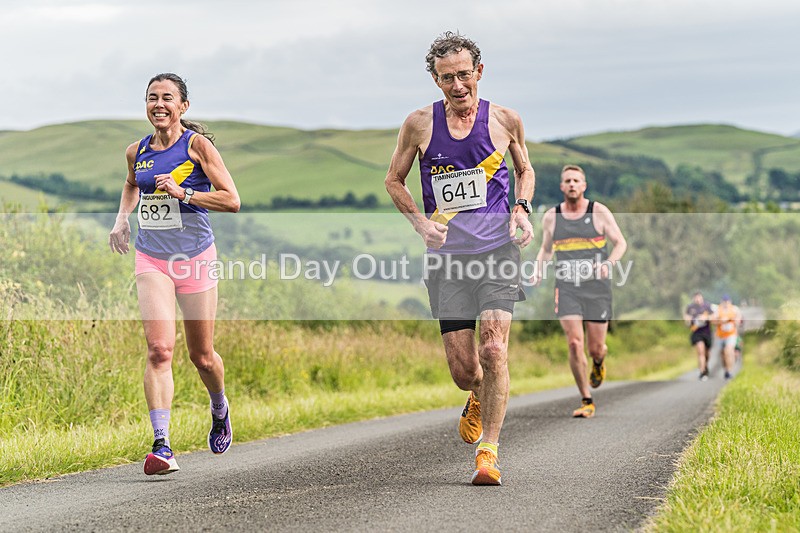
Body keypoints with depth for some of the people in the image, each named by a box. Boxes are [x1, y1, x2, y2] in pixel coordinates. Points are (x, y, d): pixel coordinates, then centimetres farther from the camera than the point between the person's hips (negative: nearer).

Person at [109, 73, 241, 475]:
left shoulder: (196, 144, -7)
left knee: (202, 356, 9)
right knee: (159, 348, -17)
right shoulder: (137, 151, 7)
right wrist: (122, 218, 15)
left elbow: (232, 200, -11)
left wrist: (181, 192, -19)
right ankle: (161, 446, -20)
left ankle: (219, 409, 42)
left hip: (194, 258, -2)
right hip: (151, 259, 2)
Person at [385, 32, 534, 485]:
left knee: (494, 350, -17)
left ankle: (488, 452, -9)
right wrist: (420, 222, -3)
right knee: (463, 369, 0)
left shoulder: (505, 120, 3)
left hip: (497, 249, -1)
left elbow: (525, 170, 21)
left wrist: (522, 209, 1)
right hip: (447, 254, 1)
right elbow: (394, 180, 14)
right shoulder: (420, 124, 2)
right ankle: (480, 399, 37)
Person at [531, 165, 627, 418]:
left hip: (597, 287, -1)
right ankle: (586, 401, 0)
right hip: (567, 288, 1)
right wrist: (538, 271, 0)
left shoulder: (599, 212, -1)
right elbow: (545, 250, 20)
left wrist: (608, 264, -16)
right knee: (575, 344, -13)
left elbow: (620, 243, 3)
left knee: (595, 348, 2)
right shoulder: (551, 217, 6)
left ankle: (599, 362, 42)